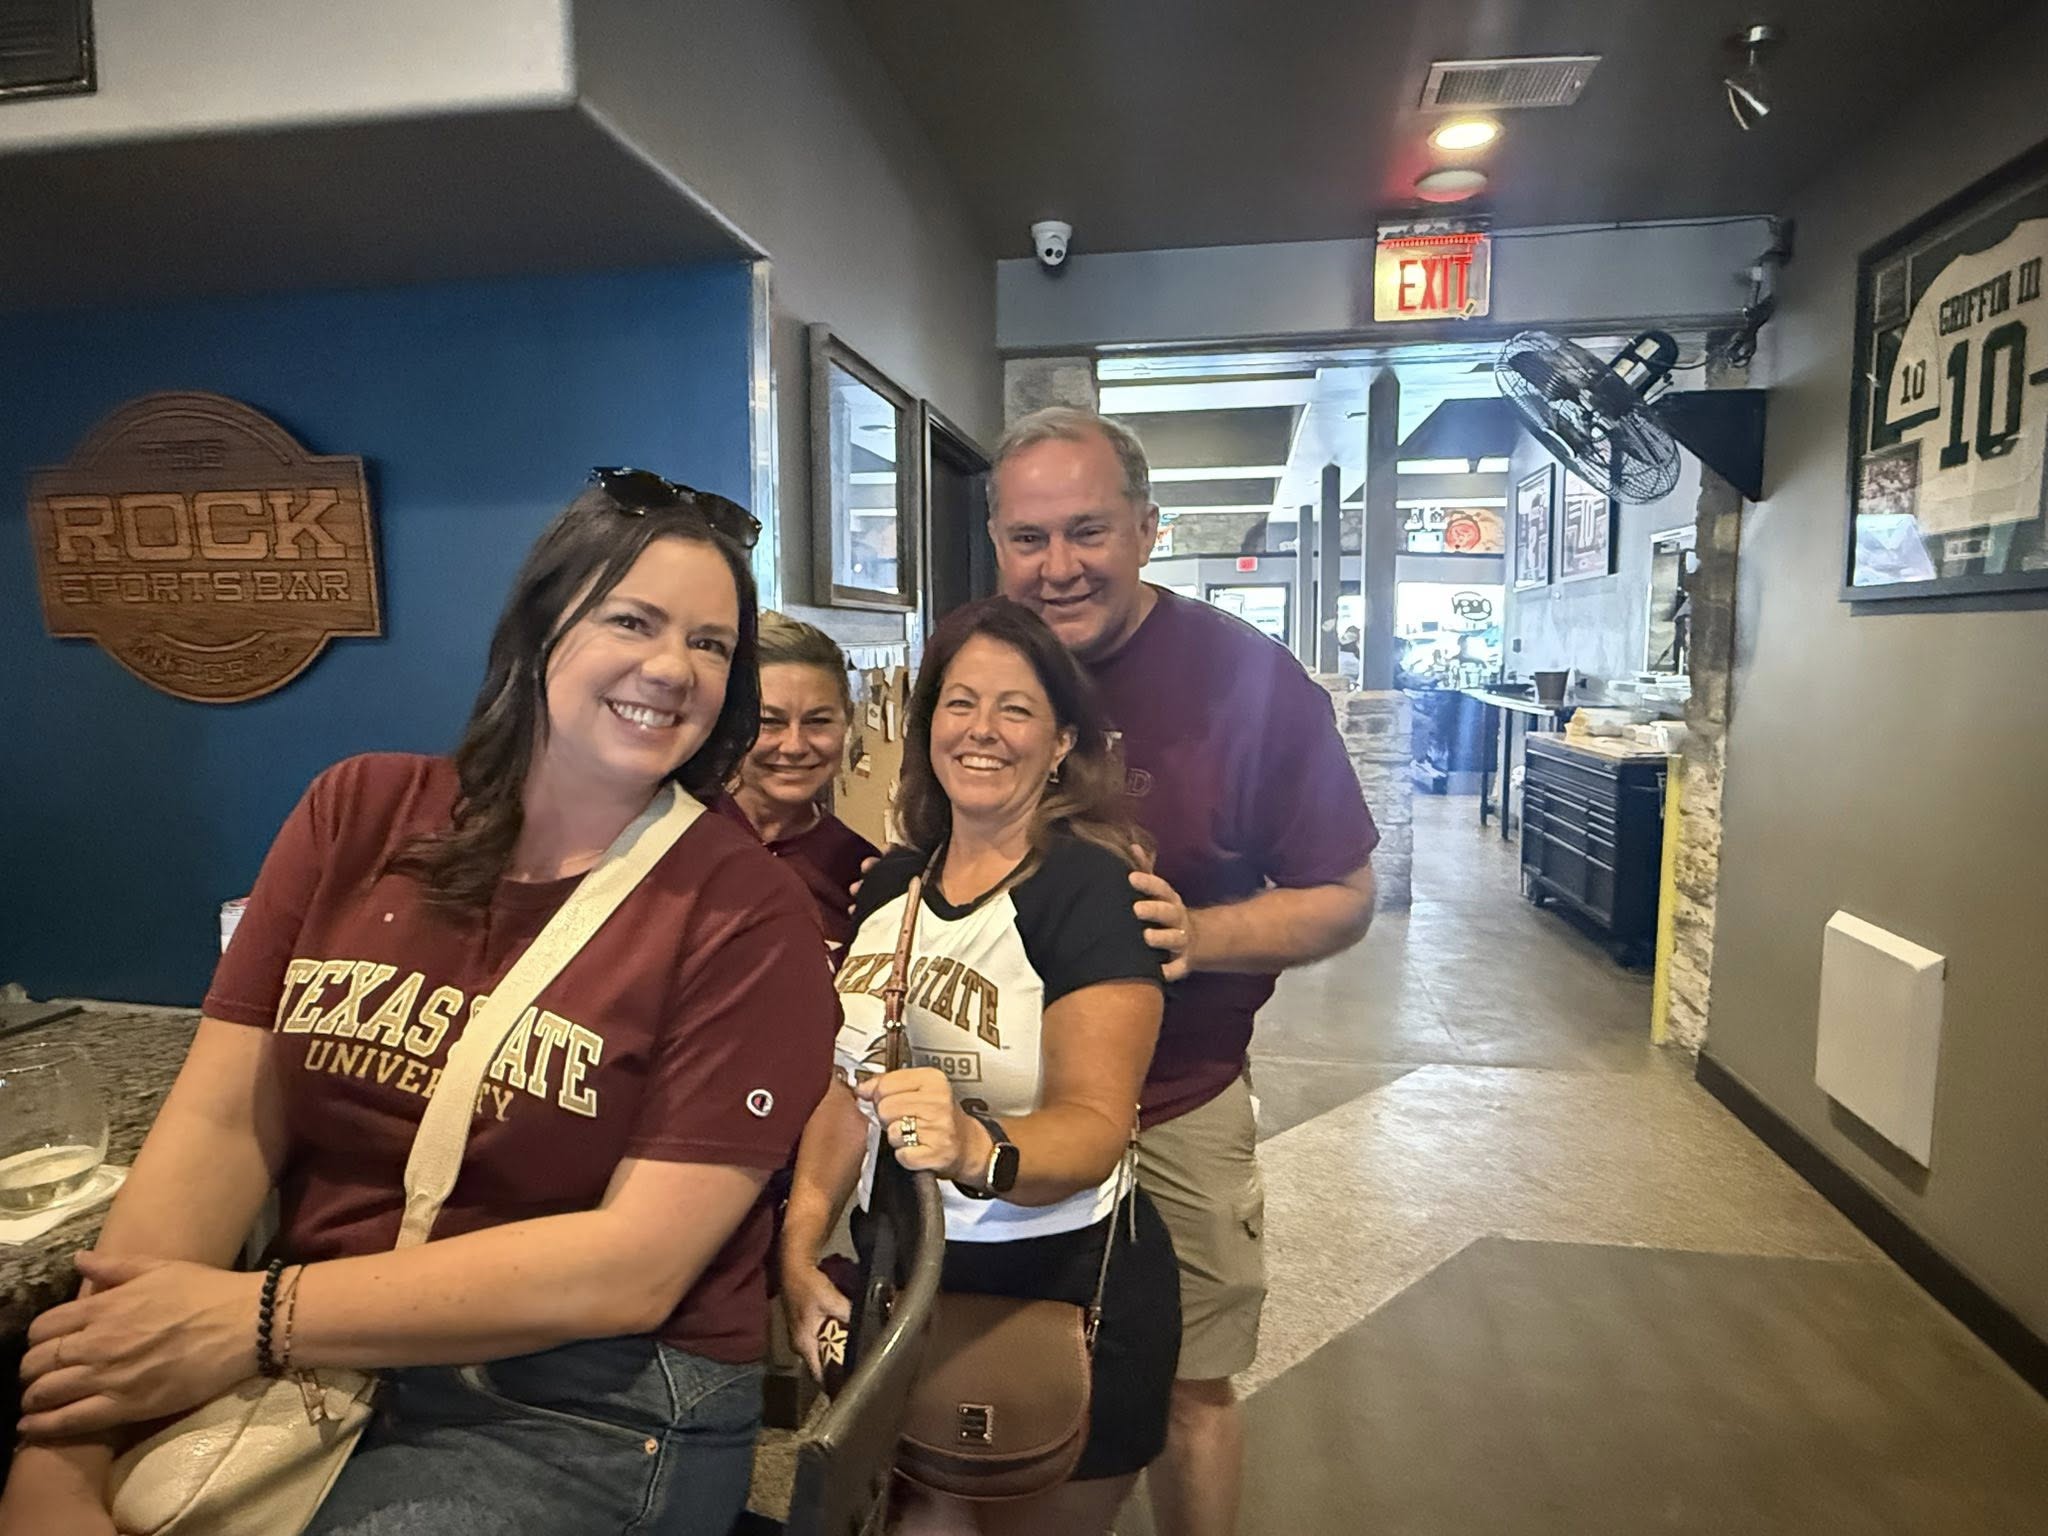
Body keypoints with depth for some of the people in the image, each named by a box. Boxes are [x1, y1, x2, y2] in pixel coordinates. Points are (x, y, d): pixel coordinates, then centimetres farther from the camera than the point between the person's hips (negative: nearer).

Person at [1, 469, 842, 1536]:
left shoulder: (742, 913, -13)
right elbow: (223, 1121, -2)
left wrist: (258, 1315, -18)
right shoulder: (359, 812, 1)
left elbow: (635, 1263, -15)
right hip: (311, 1367, 4)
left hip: (589, 1411, -3)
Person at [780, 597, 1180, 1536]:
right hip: (894, 1284, 6)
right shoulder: (889, 886, 2)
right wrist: (799, 1249, -3)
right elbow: (850, 1083, 6)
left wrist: (978, 1149, -44)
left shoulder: (1092, 889, -18)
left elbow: (1095, 1125, -25)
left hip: (1060, 1294, -5)